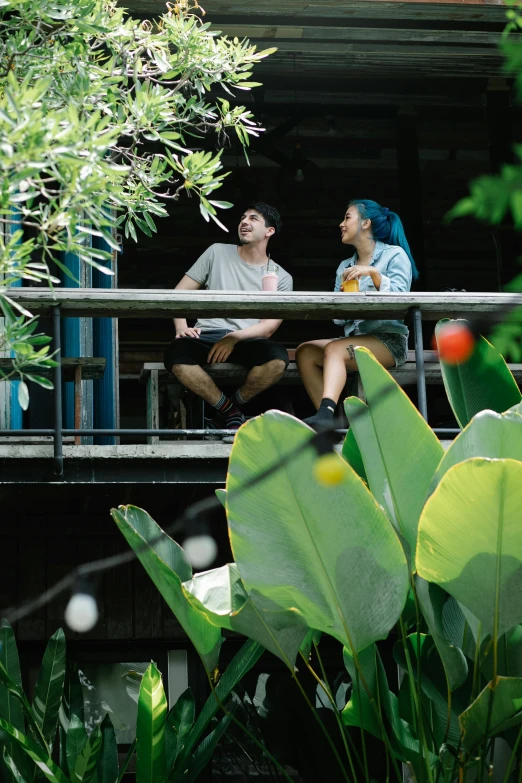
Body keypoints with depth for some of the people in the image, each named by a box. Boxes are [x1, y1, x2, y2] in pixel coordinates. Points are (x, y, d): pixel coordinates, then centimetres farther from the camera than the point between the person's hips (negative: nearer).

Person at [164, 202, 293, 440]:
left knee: (277, 357, -36)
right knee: (176, 353, -35)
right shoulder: (218, 253, 15)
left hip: (247, 341, 0)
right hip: (207, 337, 0)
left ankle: (237, 402, -2)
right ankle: (228, 409, -10)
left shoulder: (281, 278, 12)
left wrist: (235, 338, -18)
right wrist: (181, 327, -7)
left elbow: (269, 327, 0)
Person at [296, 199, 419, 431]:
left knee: (334, 350, -31)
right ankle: (327, 418, -28)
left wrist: (374, 273, -20)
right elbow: (339, 318, 11)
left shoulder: (395, 255, 4)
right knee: (305, 351, -17)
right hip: (353, 338, 6)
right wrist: (345, 296, -9)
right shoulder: (345, 267, 20)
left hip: (388, 340, -6)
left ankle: (326, 412, -49)